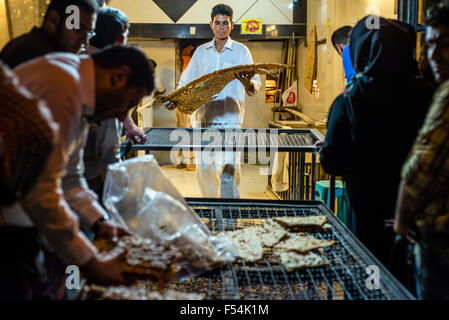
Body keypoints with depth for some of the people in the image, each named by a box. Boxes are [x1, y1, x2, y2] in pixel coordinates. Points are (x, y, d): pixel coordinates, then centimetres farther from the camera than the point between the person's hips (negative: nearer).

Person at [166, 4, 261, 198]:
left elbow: (255, 88, 4)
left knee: (229, 167, -12)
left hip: (230, 118, -3)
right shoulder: (201, 51, 15)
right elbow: (186, 82, 18)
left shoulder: (241, 51, 7)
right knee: (204, 166, 4)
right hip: (202, 117, 3)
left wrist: (247, 83, -20)